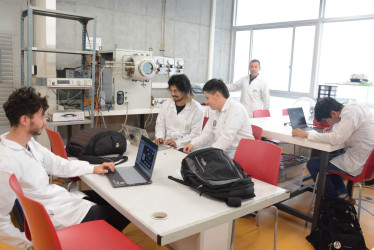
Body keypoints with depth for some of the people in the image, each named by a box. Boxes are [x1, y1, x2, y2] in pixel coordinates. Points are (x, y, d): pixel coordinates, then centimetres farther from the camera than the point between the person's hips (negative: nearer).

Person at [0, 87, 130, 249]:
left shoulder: (28, 142, 0)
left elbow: (59, 165, 11)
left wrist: (94, 168, 7)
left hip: (64, 198, 9)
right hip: (57, 215, -9)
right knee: (124, 213, 0)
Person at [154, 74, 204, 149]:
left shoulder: (197, 109, -6)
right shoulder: (166, 104, 11)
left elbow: (195, 134, -10)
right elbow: (160, 124, 15)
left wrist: (177, 143, -20)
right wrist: (160, 137, -5)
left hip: (183, 148, -5)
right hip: (165, 145, 5)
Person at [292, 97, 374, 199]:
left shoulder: (350, 114, -22)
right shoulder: (354, 107, 7)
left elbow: (335, 139, -28)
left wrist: (306, 134, -21)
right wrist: (333, 131, 6)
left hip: (357, 164, -10)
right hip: (366, 158, 10)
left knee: (312, 163, -3)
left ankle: (333, 199, 16)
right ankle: (342, 194, 25)